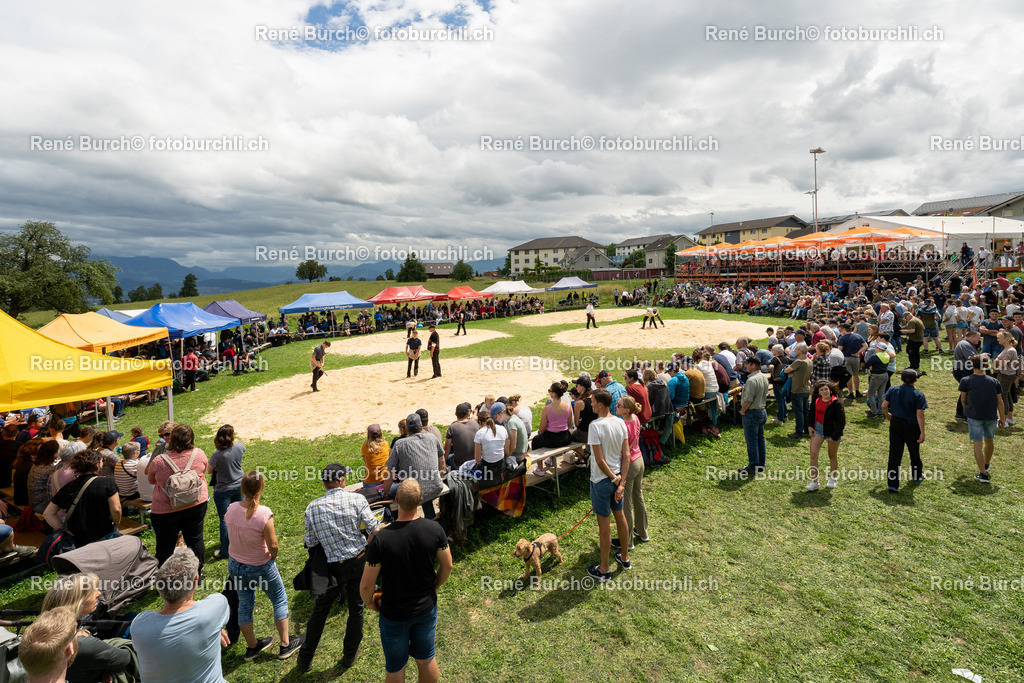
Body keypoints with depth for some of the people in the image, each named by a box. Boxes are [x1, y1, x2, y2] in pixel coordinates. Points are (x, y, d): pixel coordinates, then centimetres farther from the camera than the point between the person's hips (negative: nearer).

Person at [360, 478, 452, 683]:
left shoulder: (380, 539, -29)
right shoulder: (434, 529, -21)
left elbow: (366, 585, -20)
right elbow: (447, 566, -6)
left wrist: (370, 602, 2)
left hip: (394, 614, -2)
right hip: (427, 608, 2)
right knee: (426, 659, 26)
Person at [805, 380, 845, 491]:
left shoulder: (836, 403, -16)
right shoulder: (816, 400, -2)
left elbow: (841, 422, -14)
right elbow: (810, 412, 18)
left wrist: (834, 436, -13)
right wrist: (809, 425, 7)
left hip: (832, 431, -4)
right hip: (818, 428, 4)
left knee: (832, 456, 14)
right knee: (813, 454, -5)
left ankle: (832, 478, 37)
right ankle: (814, 482, 2)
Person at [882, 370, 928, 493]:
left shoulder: (893, 390, -3)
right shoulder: (918, 395, -11)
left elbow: (884, 405, -2)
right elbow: (920, 414, -15)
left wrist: (887, 415, 19)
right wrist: (922, 433, -14)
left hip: (895, 424, 2)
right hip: (911, 427, -2)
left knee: (894, 454, 1)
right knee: (914, 452, 21)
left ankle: (893, 484, -2)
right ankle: (917, 475, 44)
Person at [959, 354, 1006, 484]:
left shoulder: (966, 381, -5)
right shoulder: (994, 381, 2)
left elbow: (963, 399, 3)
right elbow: (1000, 402, 5)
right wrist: (1003, 418, 14)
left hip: (974, 416, -4)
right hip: (991, 417, 4)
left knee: (977, 444, 0)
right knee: (989, 441, 23)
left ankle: (983, 473, -2)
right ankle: (986, 465, 43)